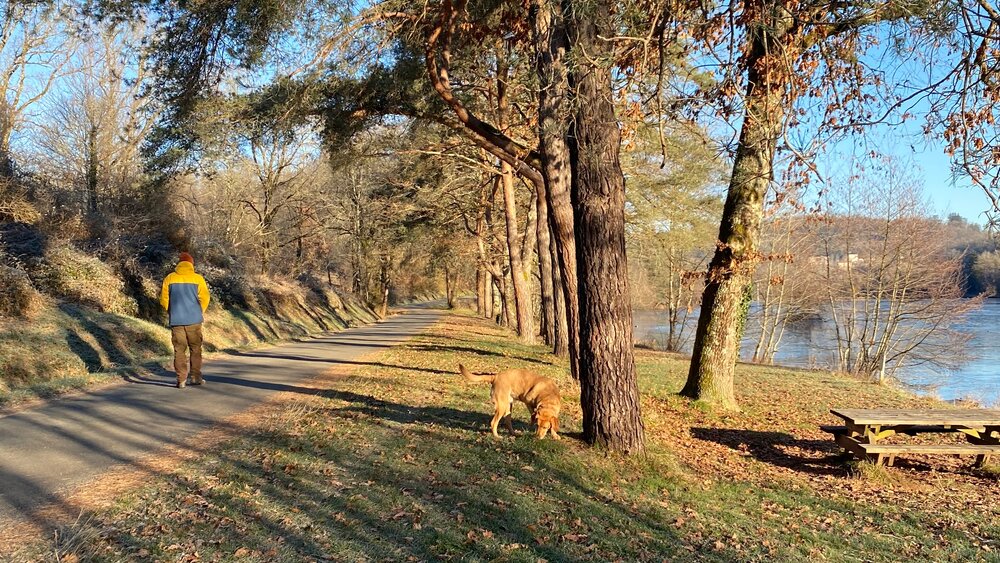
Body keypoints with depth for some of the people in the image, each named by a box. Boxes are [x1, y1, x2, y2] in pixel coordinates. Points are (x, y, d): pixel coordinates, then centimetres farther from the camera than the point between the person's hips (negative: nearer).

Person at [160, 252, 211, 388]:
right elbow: (204, 298, -6)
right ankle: (195, 377, 11)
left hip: (176, 320, 1)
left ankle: (181, 380, 2)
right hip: (194, 320, -1)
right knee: (195, 349, 11)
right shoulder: (198, 279, -2)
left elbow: (164, 299, 2)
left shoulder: (169, 278, 2)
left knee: (179, 350, 5)